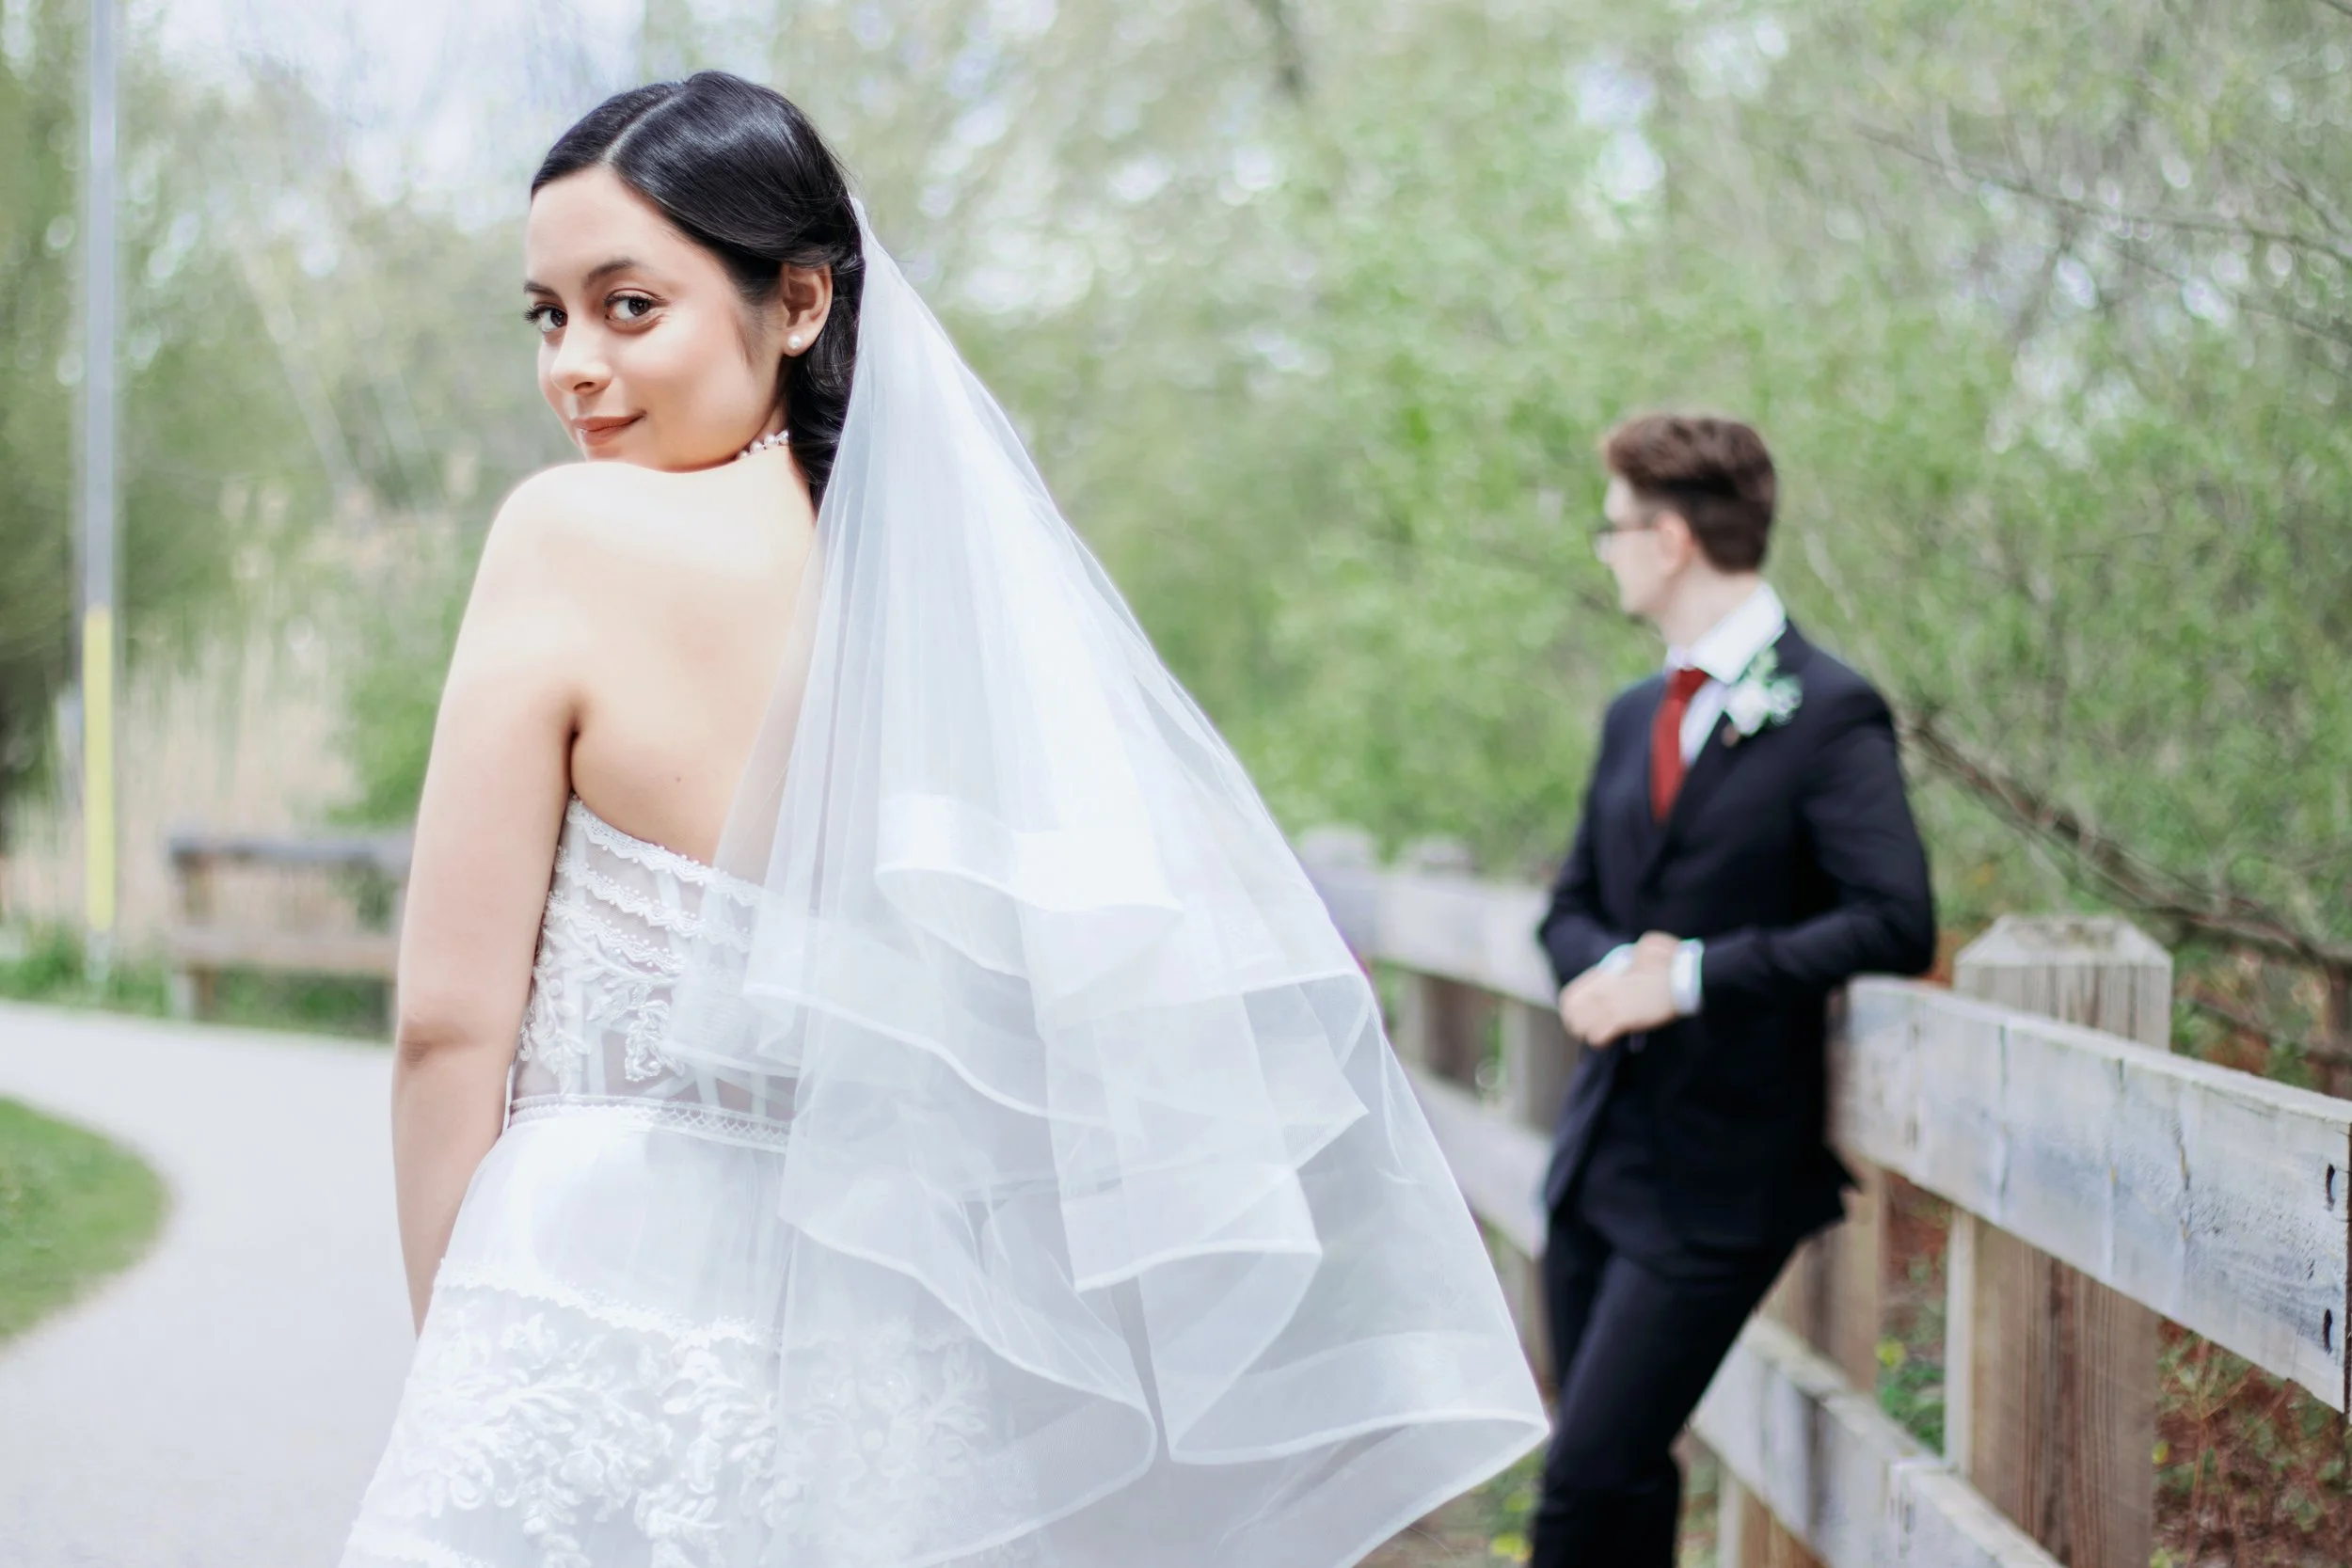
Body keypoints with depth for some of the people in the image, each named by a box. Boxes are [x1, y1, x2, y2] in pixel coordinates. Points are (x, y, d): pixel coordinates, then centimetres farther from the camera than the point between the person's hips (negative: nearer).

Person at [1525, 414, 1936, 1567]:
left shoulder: (1828, 715, -11)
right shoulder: (1635, 716, 14)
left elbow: (1897, 924, -20)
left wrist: (1692, 975, -21)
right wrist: (1612, 969, -7)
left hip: (1717, 1178, -7)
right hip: (1600, 1156, 7)